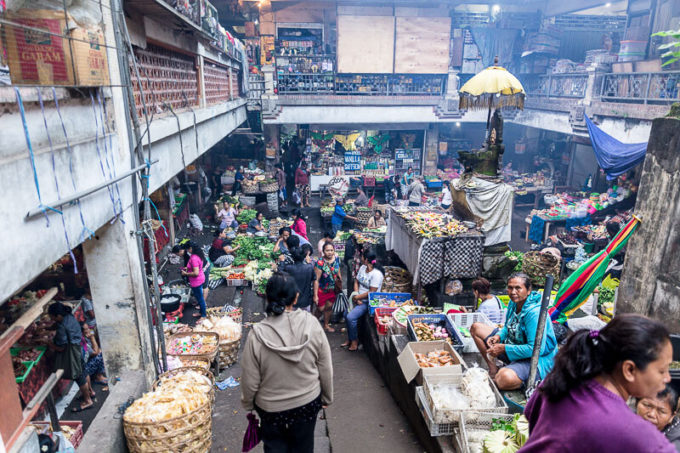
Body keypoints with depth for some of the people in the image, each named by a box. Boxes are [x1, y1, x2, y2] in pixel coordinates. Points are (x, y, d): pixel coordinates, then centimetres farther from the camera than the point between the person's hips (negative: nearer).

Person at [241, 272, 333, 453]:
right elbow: (325, 369, -10)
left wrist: (247, 404, 6)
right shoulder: (312, 324, -21)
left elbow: (250, 381, -15)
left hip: (271, 408, -2)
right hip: (309, 403, 2)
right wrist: (327, 397, 8)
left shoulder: (258, 335, -26)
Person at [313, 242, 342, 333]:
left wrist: (340, 280, 18)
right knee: (321, 309, 3)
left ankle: (326, 325, 38)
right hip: (321, 290, -5)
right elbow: (316, 280, -23)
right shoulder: (320, 263, -26)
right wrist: (315, 295, -22)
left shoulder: (336, 258, -10)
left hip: (333, 289, 5)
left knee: (329, 307, 17)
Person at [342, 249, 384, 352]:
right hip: (358, 298, 8)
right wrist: (355, 295, -5)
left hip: (367, 302, -8)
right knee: (346, 314, -5)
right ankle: (350, 338, 13)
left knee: (350, 317, -19)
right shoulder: (362, 267, 4)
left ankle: (354, 341, 1)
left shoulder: (376, 274, -21)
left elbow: (371, 292, -22)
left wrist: (357, 297, -15)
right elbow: (356, 282, 11)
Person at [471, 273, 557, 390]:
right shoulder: (513, 303, -1)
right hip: (513, 346, 9)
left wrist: (504, 349, -24)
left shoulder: (534, 313, -28)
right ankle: (493, 368, 5)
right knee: (477, 328, 7)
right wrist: (499, 336, -6)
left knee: (505, 379, -39)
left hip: (535, 359, -9)